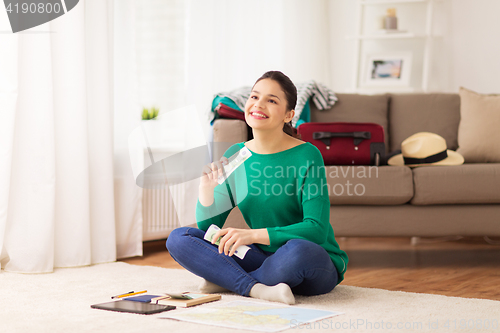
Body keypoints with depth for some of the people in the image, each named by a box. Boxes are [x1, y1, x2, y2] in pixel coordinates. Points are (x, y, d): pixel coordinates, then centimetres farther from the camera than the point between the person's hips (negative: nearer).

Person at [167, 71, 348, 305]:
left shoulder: (307, 156, -14)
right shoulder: (235, 155, 2)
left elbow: (316, 229, -21)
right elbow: (208, 227, 2)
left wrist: (253, 234, -28)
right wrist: (206, 186, -17)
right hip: (263, 257, 5)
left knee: (298, 250, -40)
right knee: (178, 239, -8)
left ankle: (226, 280, -14)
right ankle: (257, 289, -24)